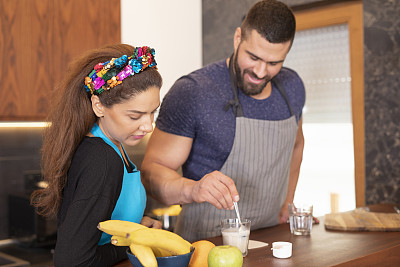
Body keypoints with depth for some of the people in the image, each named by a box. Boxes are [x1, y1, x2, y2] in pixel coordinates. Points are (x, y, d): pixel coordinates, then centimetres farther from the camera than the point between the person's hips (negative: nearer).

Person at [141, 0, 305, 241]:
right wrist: (192, 190, -32)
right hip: (206, 241, -5)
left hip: (271, 238, 6)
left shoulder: (292, 87, 6)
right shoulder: (192, 92, -14)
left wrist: (287, 202, 15)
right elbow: (152, 170, -12)